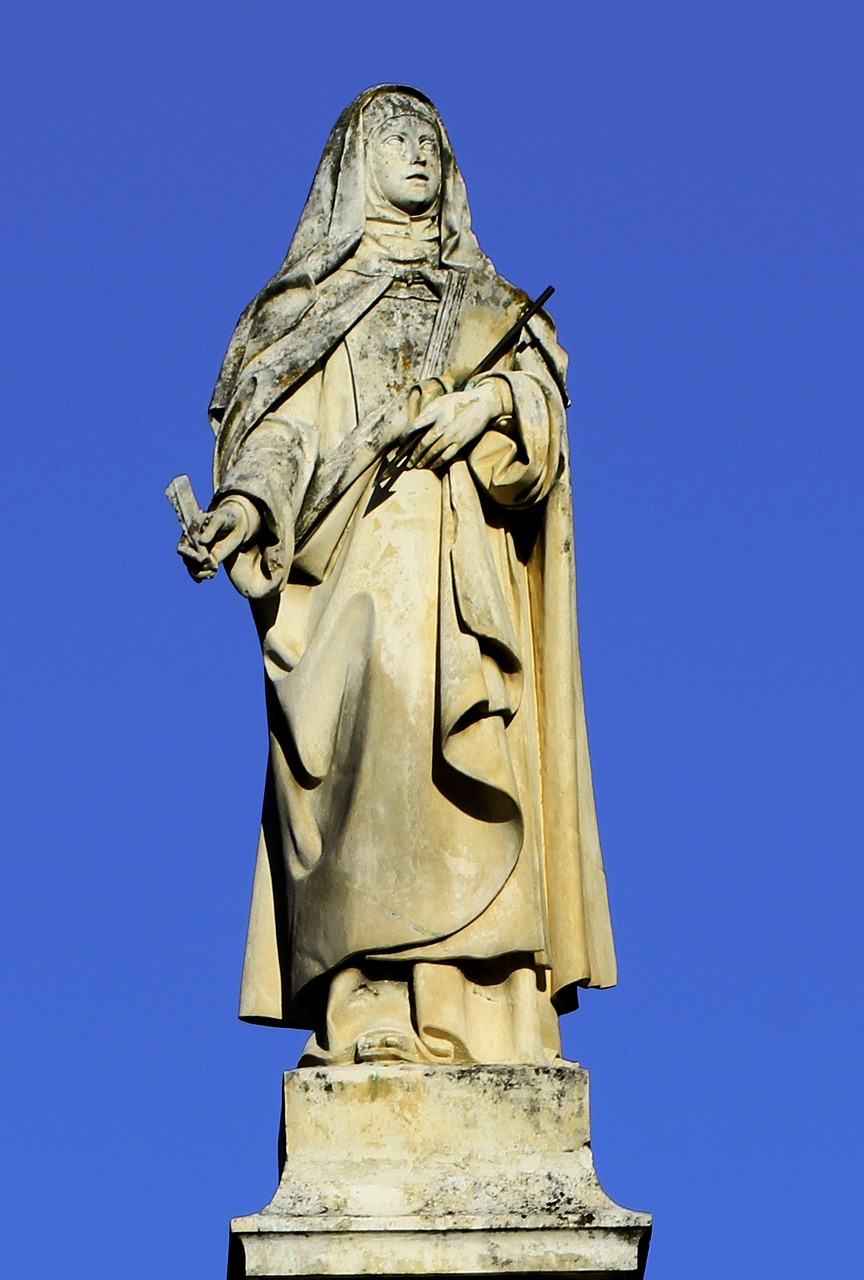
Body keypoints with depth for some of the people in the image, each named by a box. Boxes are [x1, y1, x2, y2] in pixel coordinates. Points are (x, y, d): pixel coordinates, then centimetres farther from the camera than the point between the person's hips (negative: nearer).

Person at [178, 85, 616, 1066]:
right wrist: (247, 504, -13)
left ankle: (479, 1018, -17)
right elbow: (280, 432, 7)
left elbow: (541, 396, 7)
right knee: (366, 759, -18)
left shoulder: (492, 309, 24)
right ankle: (369, 1012, -24)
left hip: (464, 574, 1)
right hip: (354, 563, -1)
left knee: (469, 779, -12)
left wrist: (492, 400, -15)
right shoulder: (310, 306, 20)